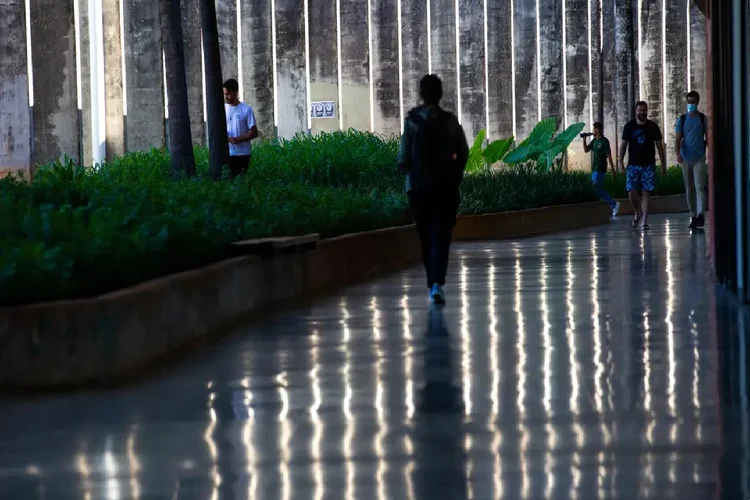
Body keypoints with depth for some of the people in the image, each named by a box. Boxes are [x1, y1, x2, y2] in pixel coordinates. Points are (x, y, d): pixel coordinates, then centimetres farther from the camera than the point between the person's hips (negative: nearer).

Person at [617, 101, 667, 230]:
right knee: (632, 192, -6)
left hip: (648, 165, 0)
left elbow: (659, 146, 5)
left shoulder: (653, 127, 1)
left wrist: (663, 165, 3)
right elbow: (623, 144, 4)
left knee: (646, 193, -4)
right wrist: (620, 161, -6)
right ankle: (637, 213, 23)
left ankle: (644, 221, -2)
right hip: (633, 165, 0)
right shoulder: (629, 126, 2)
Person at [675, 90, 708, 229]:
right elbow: (678, 139, 1)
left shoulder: (703, 119, 3)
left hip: (699, 158, -3)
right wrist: (678, 154, -15)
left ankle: (700, 214, -27)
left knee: (699, 187, -15)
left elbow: (708, 137, 6)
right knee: (689, 190, 6)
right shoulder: (682, 119, 7)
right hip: (686, 159, 3)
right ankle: (693, 216, 13)